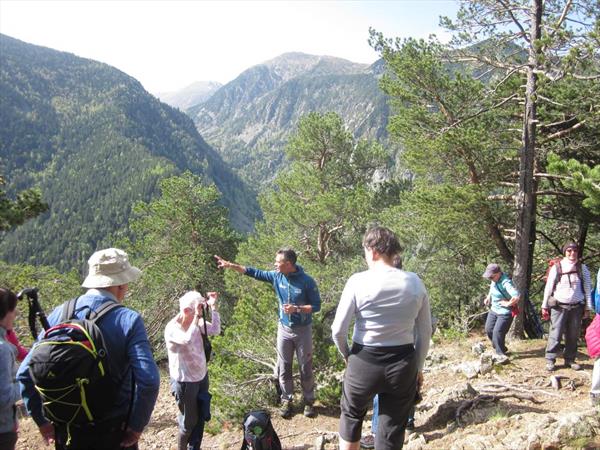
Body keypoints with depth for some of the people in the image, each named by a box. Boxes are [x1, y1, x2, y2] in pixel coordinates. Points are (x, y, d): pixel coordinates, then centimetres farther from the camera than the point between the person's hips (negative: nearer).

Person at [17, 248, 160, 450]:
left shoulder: (59, 314, -5)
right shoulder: (128, 320, -17)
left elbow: (25, 373, -3)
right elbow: (148, 380, -25)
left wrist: (42, 421, 5)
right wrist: (137, 426, -11)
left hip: (67, 431, 3)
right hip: (114, 431, -3)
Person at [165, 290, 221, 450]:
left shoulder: (197, 322, -6)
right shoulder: (172, 328, -26)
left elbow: (216, 330, -8)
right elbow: (188, 340, -44)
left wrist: (213, 306, -15)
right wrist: (196, 315, -41)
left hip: (202, 376, 7)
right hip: (185, 381, -6)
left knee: (202, 416, 18)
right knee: (189, 420, 12)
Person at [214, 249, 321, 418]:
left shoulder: (307, 282, -19)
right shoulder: (277, 276, -6)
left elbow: (316, 306, -12)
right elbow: (253, 272, 0)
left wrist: (296, 308, -25)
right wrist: (230, 265, -4)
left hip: (303, 330, -4)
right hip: (284, 329, 4)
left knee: (305, 368, 7)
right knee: (284, 368, 10)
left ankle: (309, 401, 23)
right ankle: (286, 400, 25)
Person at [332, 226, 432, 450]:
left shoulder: (358, 281, -13)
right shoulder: (415, 283, -3)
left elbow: (338, 331, -11)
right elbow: (425, 332, 4)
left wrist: (347, 355, 9)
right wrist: (418, 367, 17)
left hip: (364, 362, -2)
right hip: (403, 364, 2)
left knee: (351, 414, 26)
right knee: (392, 432, 16)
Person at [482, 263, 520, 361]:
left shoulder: (506, 283, -28)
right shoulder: (494, 280, -1)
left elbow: (516, 296, -40)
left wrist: (508, 303, -25)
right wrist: (488, 297, 13)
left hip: (505, 312, -9)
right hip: (494, 310, 9)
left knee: (497, 332, -13)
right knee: (489, 330, 11)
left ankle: (501, 354, 3)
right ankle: (501, 349, 30)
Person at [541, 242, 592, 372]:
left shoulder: (582, 268, 5)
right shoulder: (556, 267, -1)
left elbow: (587, 288, 6)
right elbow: (548, 287, 1)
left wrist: (588, 307, 1)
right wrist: (544, 306, 1)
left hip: (577, 307, 2)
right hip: (559, 306, -2)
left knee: (573, 335, 8)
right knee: (555, 334, -5)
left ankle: (569, 359, 20)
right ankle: (550, 360, 2)